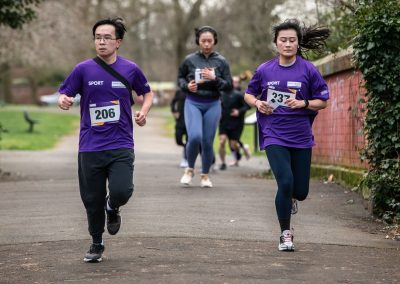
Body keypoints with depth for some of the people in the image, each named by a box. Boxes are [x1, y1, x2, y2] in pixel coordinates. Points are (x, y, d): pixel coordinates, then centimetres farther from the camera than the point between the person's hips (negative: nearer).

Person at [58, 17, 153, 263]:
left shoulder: (130, 69, 2)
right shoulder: (83, 69, 0)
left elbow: (147, 92, 18)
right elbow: (64, 94, 3)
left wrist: (144, 111, 0)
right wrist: (64, 101, -21)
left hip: (121, 145, -1)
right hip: (90, 147, 1)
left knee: (121, 191, -19)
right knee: (92, 200, 6)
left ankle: (113, 208, 19)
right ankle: (96, 245, 29)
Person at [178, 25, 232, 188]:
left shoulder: (221, 62, 0)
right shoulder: (189, 60, 0)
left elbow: (229, 86, 0)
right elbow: (180, 78, 13)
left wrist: (214, 78, -17)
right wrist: (187, 86, -8)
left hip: (212, 105, 1)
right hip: (193, 103, -1)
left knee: (208, 141, 1)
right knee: (195, 137, -18)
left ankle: (205, 175, 21)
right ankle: (190, 169, 8)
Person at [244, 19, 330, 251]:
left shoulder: (308, 70, -3)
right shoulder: (265, 70, 0)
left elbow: (323, 101, 1)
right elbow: (249, 94, 15)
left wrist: (303, 103, -16)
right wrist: (257, 103, -7)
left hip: (301, 137, 1)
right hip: (274, 136, -1)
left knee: (300, 191, 4)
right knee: (286, 182, -17)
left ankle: (290, 198, 44)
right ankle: (286, 234, 1)